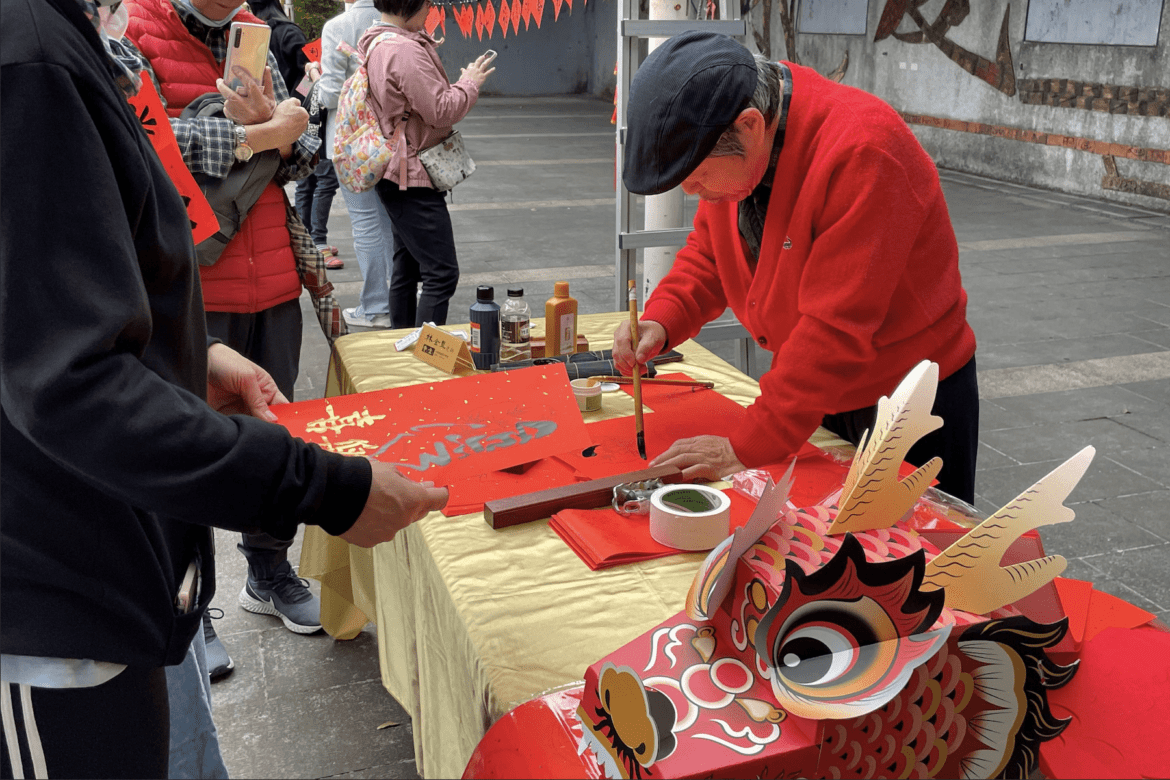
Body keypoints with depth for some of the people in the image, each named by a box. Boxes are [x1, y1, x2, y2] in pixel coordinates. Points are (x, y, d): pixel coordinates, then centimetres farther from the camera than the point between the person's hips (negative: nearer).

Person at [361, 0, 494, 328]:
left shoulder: (375, 42, 13)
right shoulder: (404, 50, -20)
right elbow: (441, 110, -20)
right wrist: (470, 82, -5)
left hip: (396, 176, 11)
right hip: (413, 178, -11)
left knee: (407, 267, 17)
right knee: (442, 273, -10)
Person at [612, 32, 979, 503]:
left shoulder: (860, 152, -32)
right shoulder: (729, 148, -7)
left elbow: (835, 328, -32)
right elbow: (708, 252, 8)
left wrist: (748, 447, -28)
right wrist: (660, 322, -12)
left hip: (912, 409, -6)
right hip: (817, 399, 7)